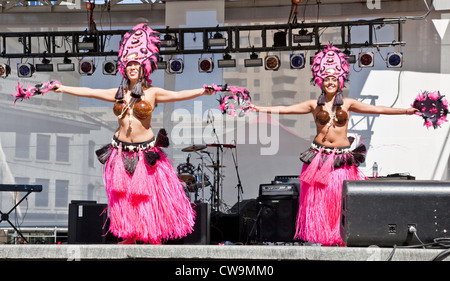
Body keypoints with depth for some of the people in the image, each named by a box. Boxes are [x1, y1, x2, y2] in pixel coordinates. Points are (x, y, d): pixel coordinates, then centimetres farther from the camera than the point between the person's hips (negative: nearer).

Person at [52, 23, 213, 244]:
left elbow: (178, 95, -14)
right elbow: (88, 92, 8)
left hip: (146, 153, -3)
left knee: (150, 195, 2)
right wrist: (63, 89, 7)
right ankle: (129, 238, 22)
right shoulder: (118, 93, 6)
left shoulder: (152, 93, -3)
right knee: (124, 195, 7)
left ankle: (155, 239, 16)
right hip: (121, 152, 3)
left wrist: (202, 91, -28)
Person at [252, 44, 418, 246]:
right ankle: (325, 239, 5)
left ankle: (342, 239, 4)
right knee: (319, 197, -3)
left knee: (341, 198, -3)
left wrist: (404, 111, -3)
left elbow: (375, 109, 3)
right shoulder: (314, 105, 6)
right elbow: (285, 109, 2)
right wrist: (260, 109, -6)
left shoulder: (347, 104, 7)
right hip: (320, 156, 0)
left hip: (342, 157, 0)